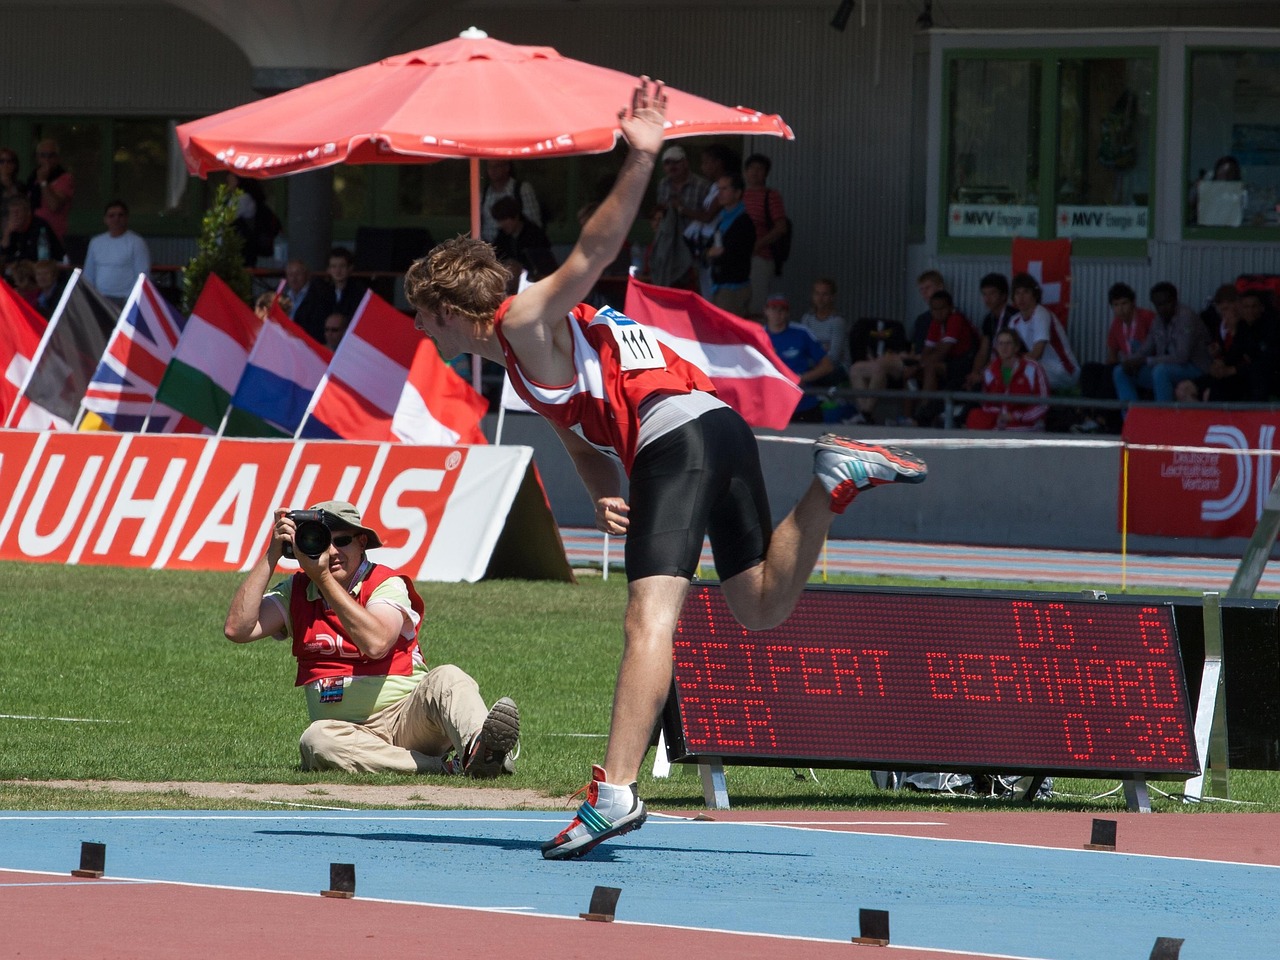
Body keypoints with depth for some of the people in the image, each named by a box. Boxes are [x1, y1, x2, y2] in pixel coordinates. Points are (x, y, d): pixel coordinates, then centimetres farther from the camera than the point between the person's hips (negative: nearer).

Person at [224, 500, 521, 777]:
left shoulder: (387, 584, -1)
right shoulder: (296, 592, 10)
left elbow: (376, 643, -21)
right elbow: (237, 629, -3)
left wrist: (322, 577, -18)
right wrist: (272, 554, -4)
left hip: (409, 721, -2)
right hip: (348, 734, 2)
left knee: (446, 679, -30)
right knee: (316, 740, -34)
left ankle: (481, 750, -61)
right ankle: (447, 767, -39)